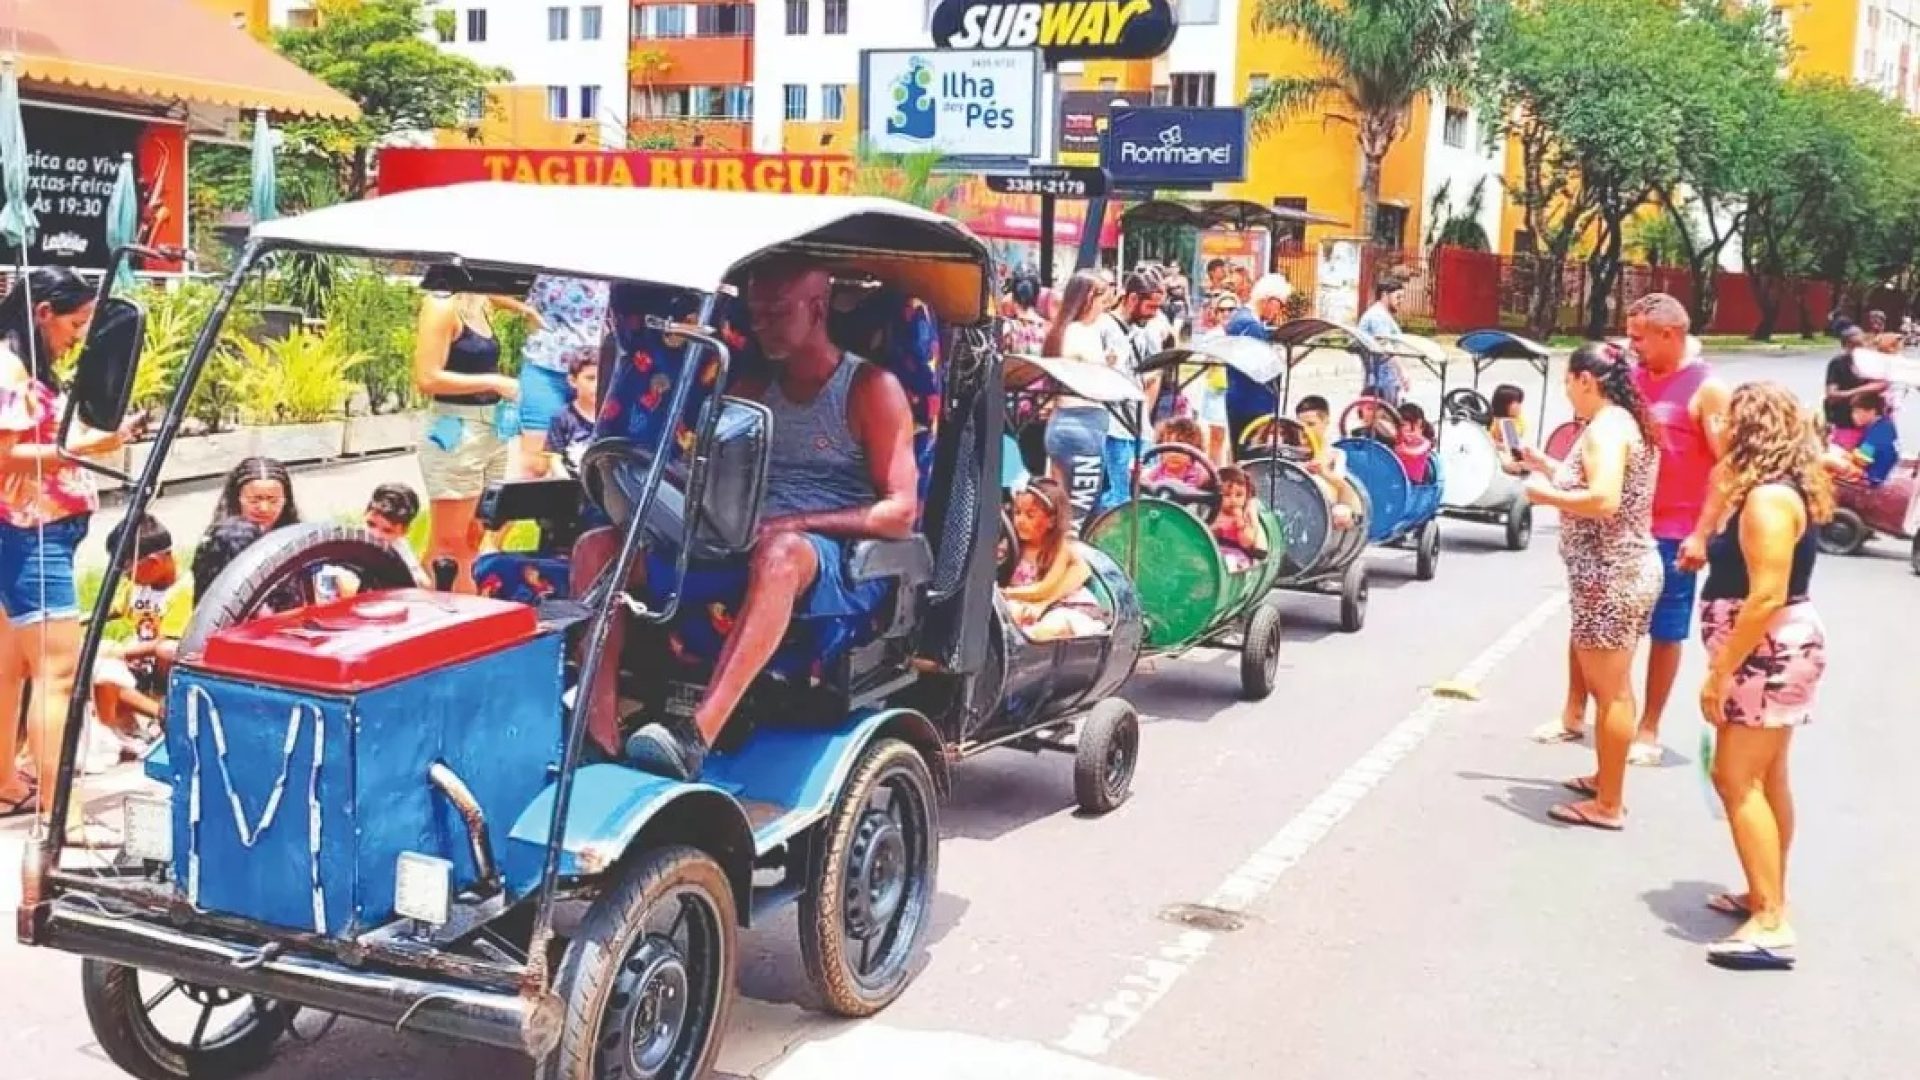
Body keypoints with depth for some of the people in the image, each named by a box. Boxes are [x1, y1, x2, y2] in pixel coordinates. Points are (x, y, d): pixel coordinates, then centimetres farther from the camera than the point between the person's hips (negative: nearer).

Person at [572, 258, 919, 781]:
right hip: (740, 550, 6)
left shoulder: (871, 389, 2)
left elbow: (900, 512, -8)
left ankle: (695, 738, -51)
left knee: (779, 554, -42)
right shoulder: (752, 391, 20)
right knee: (596, 549, -11)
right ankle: (599, 730, -27)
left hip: (840, 564, -6)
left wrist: (795, 523, -19)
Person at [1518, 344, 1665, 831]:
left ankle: (1609, 805, 7)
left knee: (1609, 691, -2)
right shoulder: (1626, 423, 13)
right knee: (1612, 686, 22)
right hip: (1629, 570, 11)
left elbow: (1603, 501, -30)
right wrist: (1547, 466, 14)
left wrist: (1545, 494, -16)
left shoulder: (1604, 429, -19)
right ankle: (1607, 779, 36)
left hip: (1609, 577, -11)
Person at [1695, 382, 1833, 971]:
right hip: (1774, 653, 11)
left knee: (1736, 780, -10)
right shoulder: (1780, 491, 11)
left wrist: (1719, 670, -25)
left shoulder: (1767, 499, -21)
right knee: (1765, 779, 17)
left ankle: (1771, 923, -10)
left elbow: (1767, 597, -27)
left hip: (1767, 653, -11)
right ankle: (1768, 896, 28)